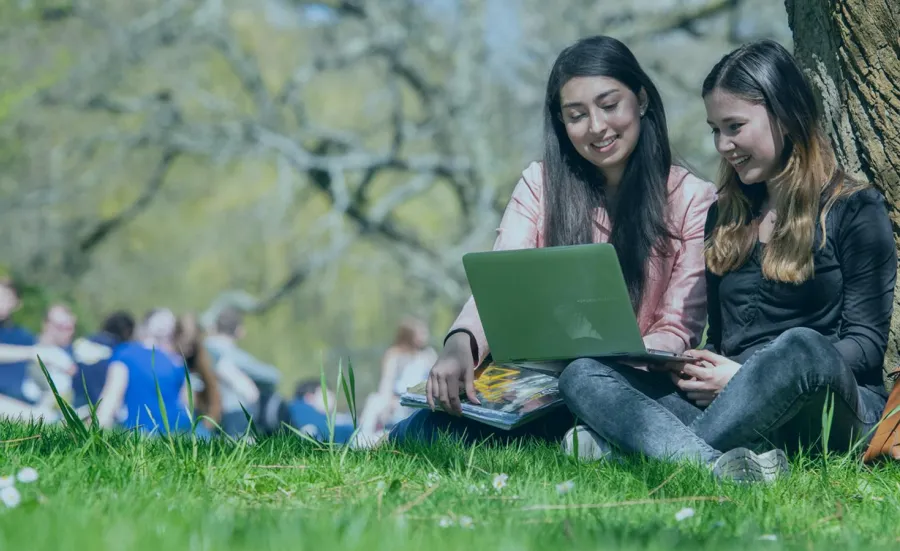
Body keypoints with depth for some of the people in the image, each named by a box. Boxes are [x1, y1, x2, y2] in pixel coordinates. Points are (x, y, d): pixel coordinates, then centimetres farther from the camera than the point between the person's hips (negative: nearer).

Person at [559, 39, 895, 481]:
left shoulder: (853, 210, 5)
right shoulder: (725, 217, 24)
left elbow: (867, 344, -3)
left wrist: (745, 376, -12)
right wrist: (699, 372, -2)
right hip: (728, 406, 5)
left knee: (800, 348, -40)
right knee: (581, 374, -18)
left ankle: (612, 448, -44)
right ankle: (718, 463, -48)